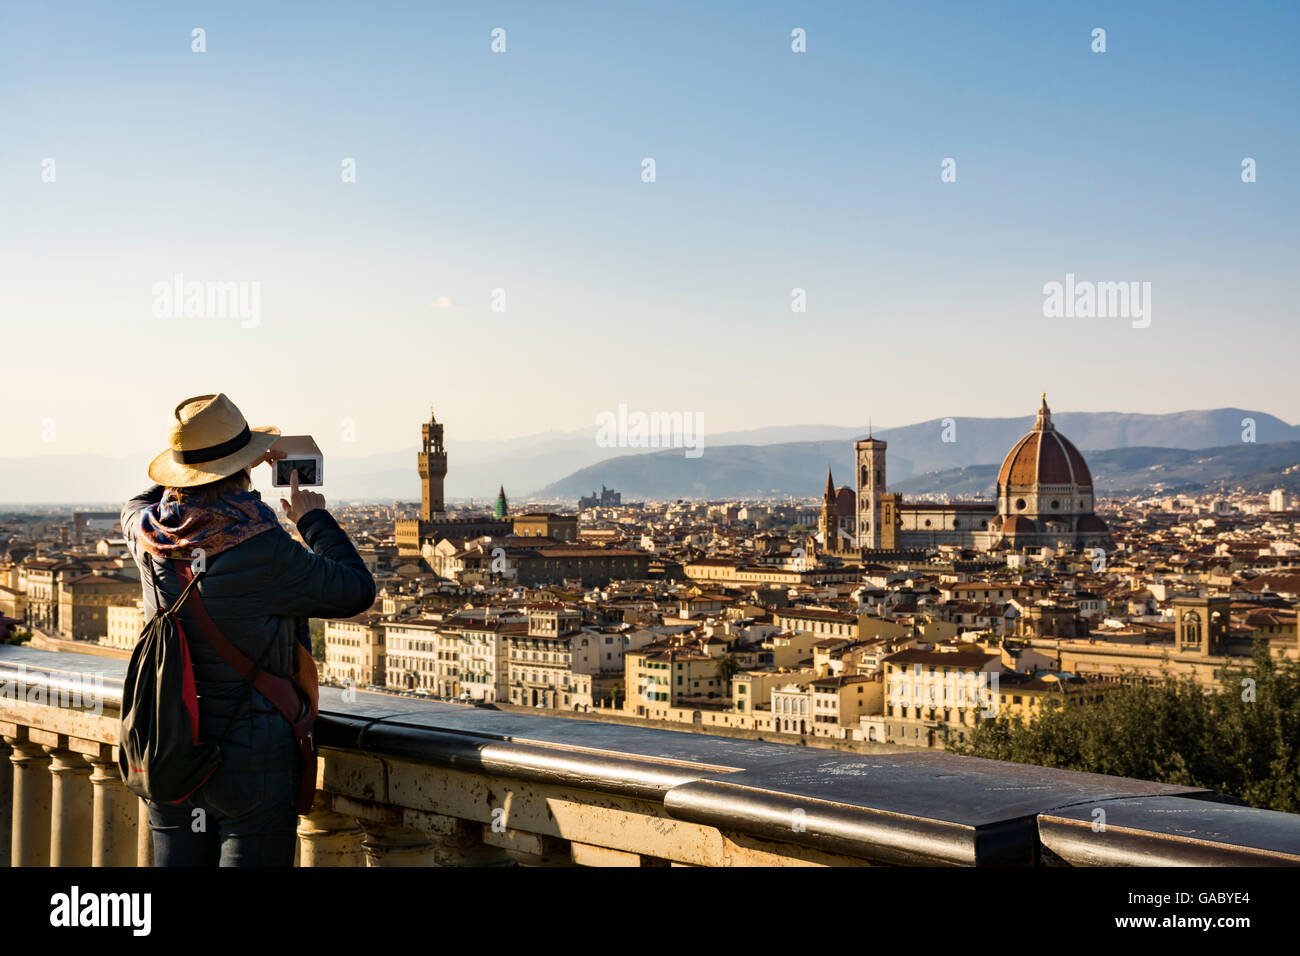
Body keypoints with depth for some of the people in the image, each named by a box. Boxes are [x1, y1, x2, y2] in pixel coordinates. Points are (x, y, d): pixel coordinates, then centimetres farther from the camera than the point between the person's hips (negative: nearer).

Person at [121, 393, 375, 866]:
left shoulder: (150, 534, -3)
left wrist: (241, 465, 25)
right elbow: (357, 590, -8)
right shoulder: (263, 548, -20)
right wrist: (312, 518, 6)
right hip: (251, 763, -6)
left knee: (175, 859, 15)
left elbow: (140, 505, 24)